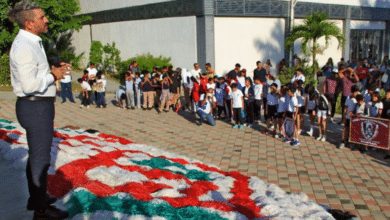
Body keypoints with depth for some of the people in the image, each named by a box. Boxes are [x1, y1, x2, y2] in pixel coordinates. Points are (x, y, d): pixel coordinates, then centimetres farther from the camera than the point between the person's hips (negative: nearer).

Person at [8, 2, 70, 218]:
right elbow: (29, 84, -26)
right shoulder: (24, 46, -20)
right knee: (41, 159, -1)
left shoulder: (32, 43, 13)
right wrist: (53, 75, -14)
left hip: (38, 105, 11)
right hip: (36, 107, -11)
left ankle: (36, 198, 37)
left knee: (36, 155, 21)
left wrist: (53, 70, 7)